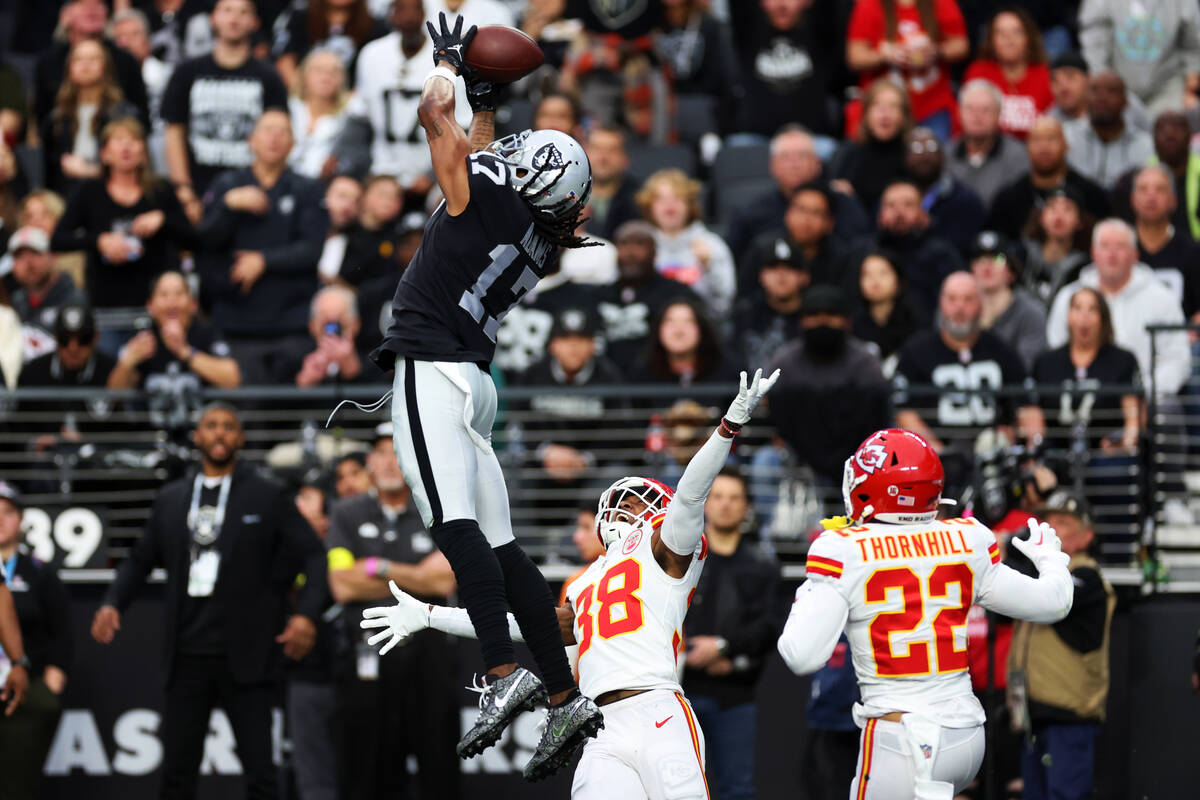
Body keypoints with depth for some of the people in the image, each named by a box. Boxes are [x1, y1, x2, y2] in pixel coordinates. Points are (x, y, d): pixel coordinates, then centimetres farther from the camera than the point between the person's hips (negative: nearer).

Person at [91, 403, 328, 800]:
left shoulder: (268, 497, 1)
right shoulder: (170, 499, 12)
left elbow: (314, 556, -2)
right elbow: (140, 559, 20)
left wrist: (307, 613, -18)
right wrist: (112, 603, 3)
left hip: (243, 658, -3)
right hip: (187, 656, 3)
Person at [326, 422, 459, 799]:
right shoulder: (346, 514, 9)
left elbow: (445, 581, -6)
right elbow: (342, 587, -3)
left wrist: (378, 568, -7)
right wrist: (416, 578, -3)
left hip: (426, 653, 0)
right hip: (366, 652, 0)